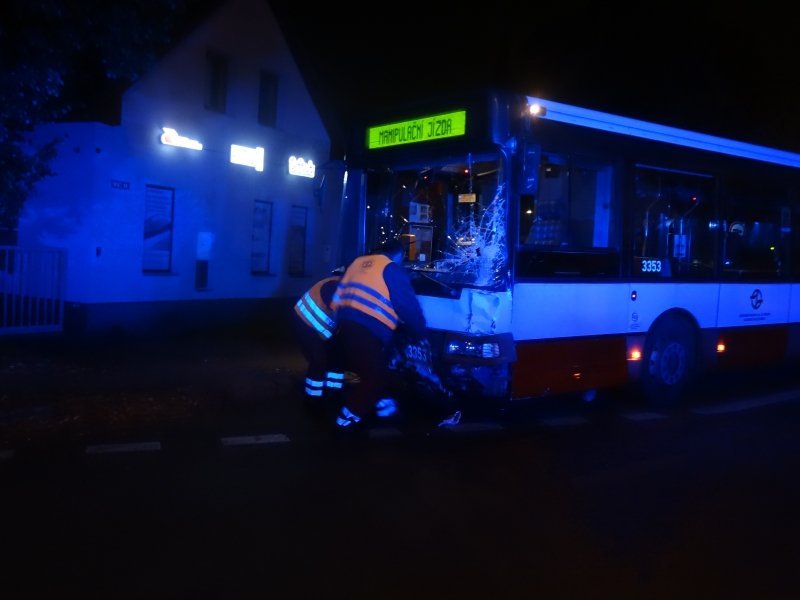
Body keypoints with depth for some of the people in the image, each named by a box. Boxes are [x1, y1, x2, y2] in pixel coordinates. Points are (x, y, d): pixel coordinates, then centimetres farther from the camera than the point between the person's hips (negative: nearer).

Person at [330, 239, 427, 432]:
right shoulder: (392, 270, -2)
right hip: (368, 331, -9)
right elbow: (409, 307, -3)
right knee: (373, 376, 3)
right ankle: (347, 419, 6)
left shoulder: (358, 262, 21)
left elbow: (338, 297, 22)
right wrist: (420, 333, 10)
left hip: (346, 325, 9)